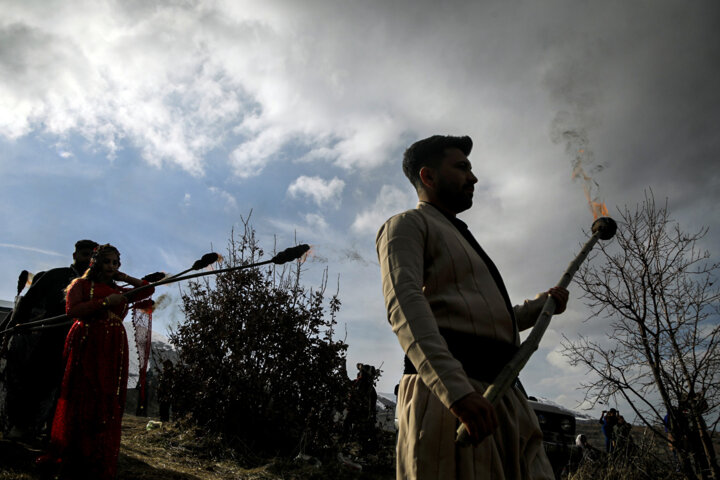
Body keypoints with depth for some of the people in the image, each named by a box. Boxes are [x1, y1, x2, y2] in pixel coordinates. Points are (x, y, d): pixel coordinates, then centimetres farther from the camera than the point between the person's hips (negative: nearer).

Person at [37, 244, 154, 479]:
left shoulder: (120, 292, 18)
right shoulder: (81, 284, 6)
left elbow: (148, 289, 25)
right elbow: (72, 310, -9)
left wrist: (123, 277, 18)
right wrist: (104, 302, -14)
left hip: (113, 351, 4)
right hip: (86, 347, -4)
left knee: (107, 404, 1)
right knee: (82, 401, -4)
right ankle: (72, 461, 4)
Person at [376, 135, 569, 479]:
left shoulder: (461, 239, 32)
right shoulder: (406, 224, 3)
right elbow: (404, 303, -16)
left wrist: (542, 305, 26)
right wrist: (456, 388, -27)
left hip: (505, 398, 8)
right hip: (445, 397, -8)